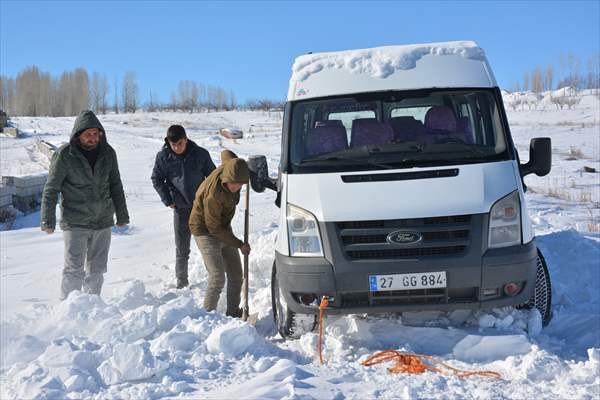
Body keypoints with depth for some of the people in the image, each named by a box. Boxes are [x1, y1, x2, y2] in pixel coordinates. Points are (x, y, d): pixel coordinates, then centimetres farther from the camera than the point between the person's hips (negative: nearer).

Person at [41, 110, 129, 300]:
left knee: (97, 269, 12)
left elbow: (116, 186, 13)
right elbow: (51, 190, -6)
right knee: (74, 271, -7)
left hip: (103, 222, 4)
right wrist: (48, 221, -7)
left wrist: (122, 215, 16)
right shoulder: (64, 154, -11)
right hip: (75, 223, -4)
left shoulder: (108, 153, 2)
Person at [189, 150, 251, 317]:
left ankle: (233, 311, 22)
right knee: (217, 277, -16)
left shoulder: (229, 167, -15)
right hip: (205, 230, -8)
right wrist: (239, 244, -18)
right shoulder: (213, 195, -34)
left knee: (236, 273, 9)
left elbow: (225, 153, 11)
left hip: (223, 227, 8)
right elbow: (214, 227, -23)